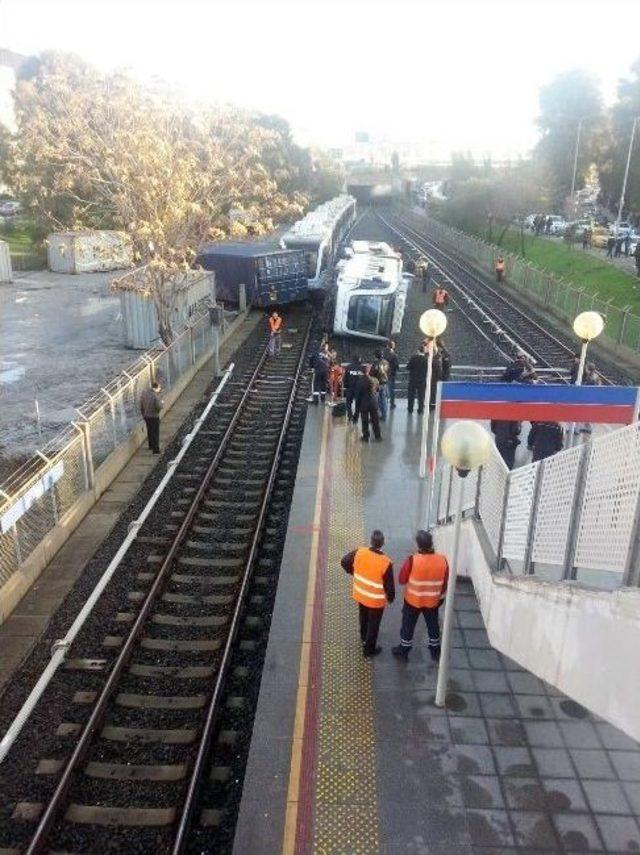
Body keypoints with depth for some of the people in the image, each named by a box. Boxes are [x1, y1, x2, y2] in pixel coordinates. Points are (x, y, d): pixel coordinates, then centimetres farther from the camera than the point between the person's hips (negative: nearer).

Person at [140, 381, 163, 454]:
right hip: (154, 417, -7)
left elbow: (141, 405, 5)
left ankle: (151, 445, 41)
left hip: (146, 416, 7)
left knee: (149, 431, 24)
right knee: (155, 433, 6)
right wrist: (162, 403, -1)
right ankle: (156, 449, 12)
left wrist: (143, 414, 17)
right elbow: (159, 407, -23)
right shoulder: (156, 396, -25)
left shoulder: (144, 393, -4)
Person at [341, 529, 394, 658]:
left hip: (360, 594, 5)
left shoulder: (359, 552, -20)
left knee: (363, 617, 30)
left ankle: (364, 638, 54)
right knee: (373, 624, 18)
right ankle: (369, 650, 34)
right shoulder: (386, 562, -30)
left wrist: (353, 572, 14)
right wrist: (391, 597, 1)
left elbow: (344, 562, -4)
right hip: (376, 600, -4)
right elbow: (389, 584, -19)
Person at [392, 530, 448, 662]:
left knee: (408, 625, 19)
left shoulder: (413, 560, -28)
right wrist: (440, 598, 12)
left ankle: (403, 651, 36)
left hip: (413, 600, -3)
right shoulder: (442, 560, -17)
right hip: (433, 601, 3)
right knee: (433, 625, 25)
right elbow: (445, 583, -4)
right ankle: (435, 652, 43)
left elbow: (402, 580, -14)